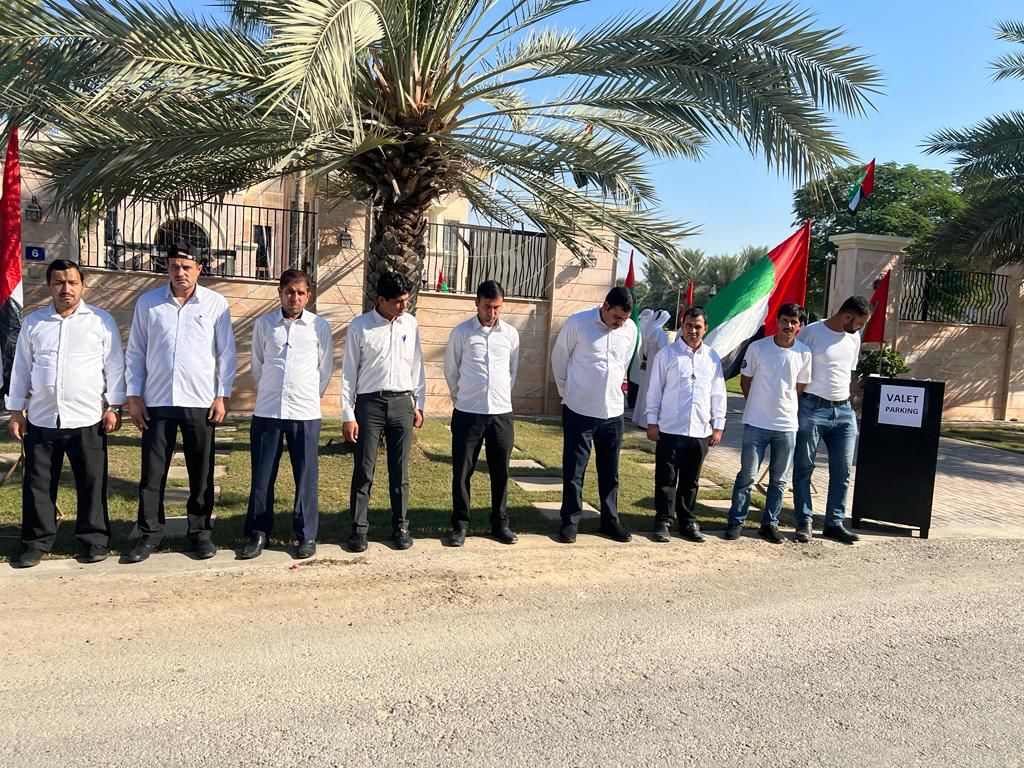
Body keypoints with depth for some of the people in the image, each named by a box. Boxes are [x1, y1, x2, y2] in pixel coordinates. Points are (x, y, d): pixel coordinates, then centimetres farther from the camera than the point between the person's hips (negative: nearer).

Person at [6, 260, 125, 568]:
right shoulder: (32, 323, 10)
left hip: (87, 420, -3)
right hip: (41, 419, 3)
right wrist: (15, 410, 9)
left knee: (92, 482, 4)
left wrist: (113, 407, -5)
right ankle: (37, 541, 21)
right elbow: (21, 369, 12)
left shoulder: (101, 321, 1)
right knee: (37, 484, 9)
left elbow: (114, 366, 0)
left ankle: (95, 539, 16)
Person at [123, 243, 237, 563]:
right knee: (152, 472, 6)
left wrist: (221, 396, -3)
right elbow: (135, 352, 6)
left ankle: (201, 531, 21)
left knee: (201, 472, 8)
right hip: (157, 402, 1)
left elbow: (226, 353, 2)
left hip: (200, 402, -1)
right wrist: (133, 396, 1)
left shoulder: (216, 304, 0)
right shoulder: (147, 302, 3)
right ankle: (150, 534, 19)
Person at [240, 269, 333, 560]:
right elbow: (257, 364, 14)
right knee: (262, 477, 7)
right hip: (266, 412, 1)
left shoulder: (320, 326, 0)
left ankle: (306, 535, 17)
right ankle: (258, 533, 21)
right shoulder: (263, 323, 3)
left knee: (306, 477, 4)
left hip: (306, 413, -1)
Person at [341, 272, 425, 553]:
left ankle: (400, 526, 21)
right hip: (369, 403, -3)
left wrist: (418, 405, 10)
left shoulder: (410, 324, 6)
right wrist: (348, 415, -7)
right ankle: (359, 528, 14)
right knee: (364, 471, 3)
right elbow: (349, 372, -3)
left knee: (400, 471, 9)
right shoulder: (359, 326, -5)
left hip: (402, 403, 3)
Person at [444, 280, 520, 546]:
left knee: (500, 472, 10)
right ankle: (460, 524, 16)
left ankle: (500, 523, 23)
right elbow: (450, 372, 6)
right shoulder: (461, 332, -3)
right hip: (468, 413, -2)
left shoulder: (511, 334, 4)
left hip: (501, 413, 2)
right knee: (462, 471, 3)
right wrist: (462, 399, 10)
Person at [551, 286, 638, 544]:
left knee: (610, 471, 14)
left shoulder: (630, 329, 0)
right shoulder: (578, 323, -12)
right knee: (574, 470, 4)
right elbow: (559, 360, 1)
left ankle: (610, 520, 27)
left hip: (613, 411, 4)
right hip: (579, 410, -4)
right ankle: (571, 520, 18)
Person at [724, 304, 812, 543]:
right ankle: (736, 521, 13)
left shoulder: (804, 353, -1)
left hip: (787, 425, 3)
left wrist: (783, 406, 9)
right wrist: (759, 405, 9)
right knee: (747, 475, 1)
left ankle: (770, 524, 23)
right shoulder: (758, 347, -6)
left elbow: (800, 387, 10)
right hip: (756, 424, -2)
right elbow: (745, 381, 5)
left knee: (779, 479, 10)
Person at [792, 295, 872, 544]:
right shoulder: (811, 332, -9)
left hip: (844, 411, 6)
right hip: (813, 409, -6)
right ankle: (804, 522, 11)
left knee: (842, 470, 8)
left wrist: (844, 400, 15)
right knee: (804, 468, 2)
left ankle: (834, 523, 18)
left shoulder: (854, 338, 10)